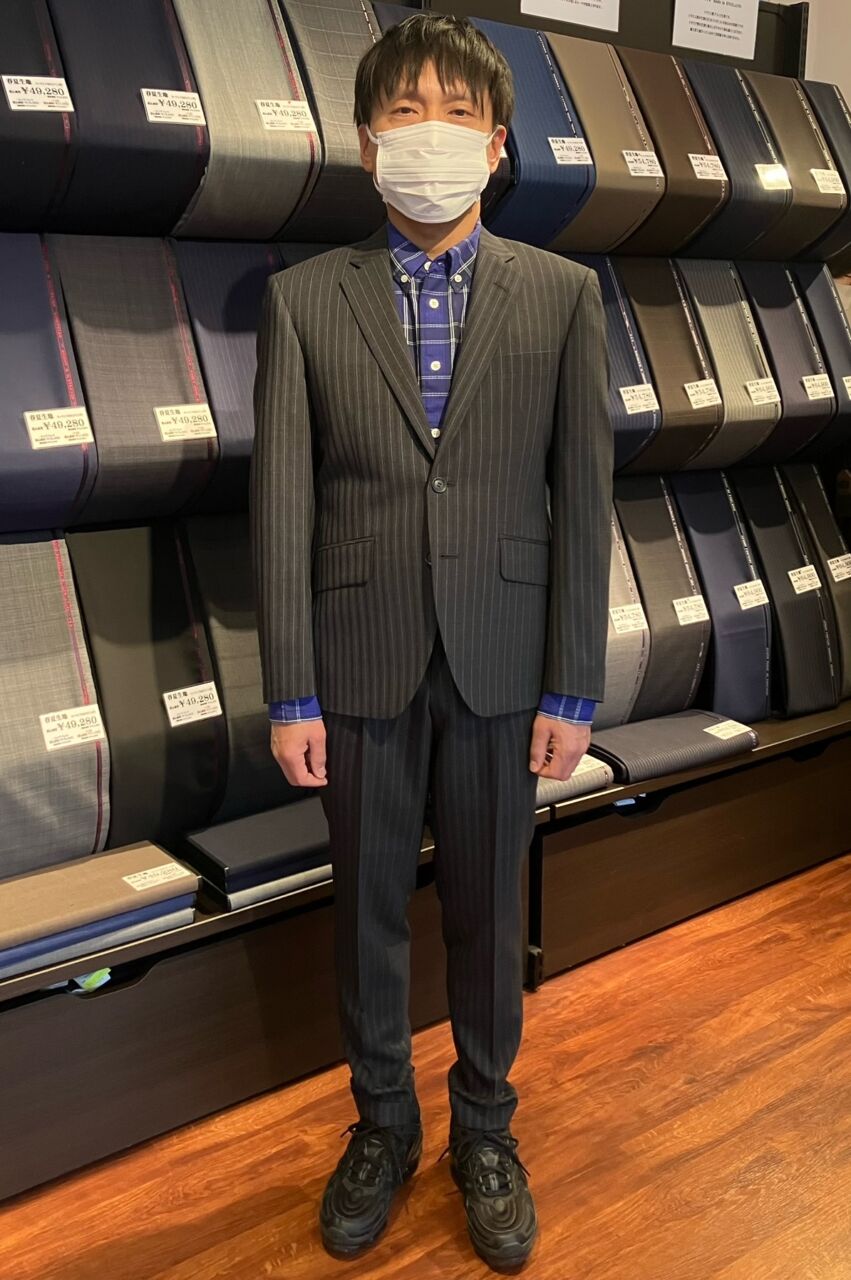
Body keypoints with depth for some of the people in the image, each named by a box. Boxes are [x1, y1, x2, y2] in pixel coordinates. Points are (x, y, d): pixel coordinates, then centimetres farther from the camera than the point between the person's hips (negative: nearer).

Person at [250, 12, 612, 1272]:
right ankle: (381, 1124, 37)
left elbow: (583, 498, -1)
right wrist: (292, 692, -6)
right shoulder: (303, 299, 0)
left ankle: (485, 1131, 36)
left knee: (488, 910, 13)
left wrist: (571, 689, -4)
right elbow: (282, 505, -3)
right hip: (363, 662, 1)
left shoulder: (562, 294, 1)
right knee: (368, 909, 14)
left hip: (498, 663, 0)